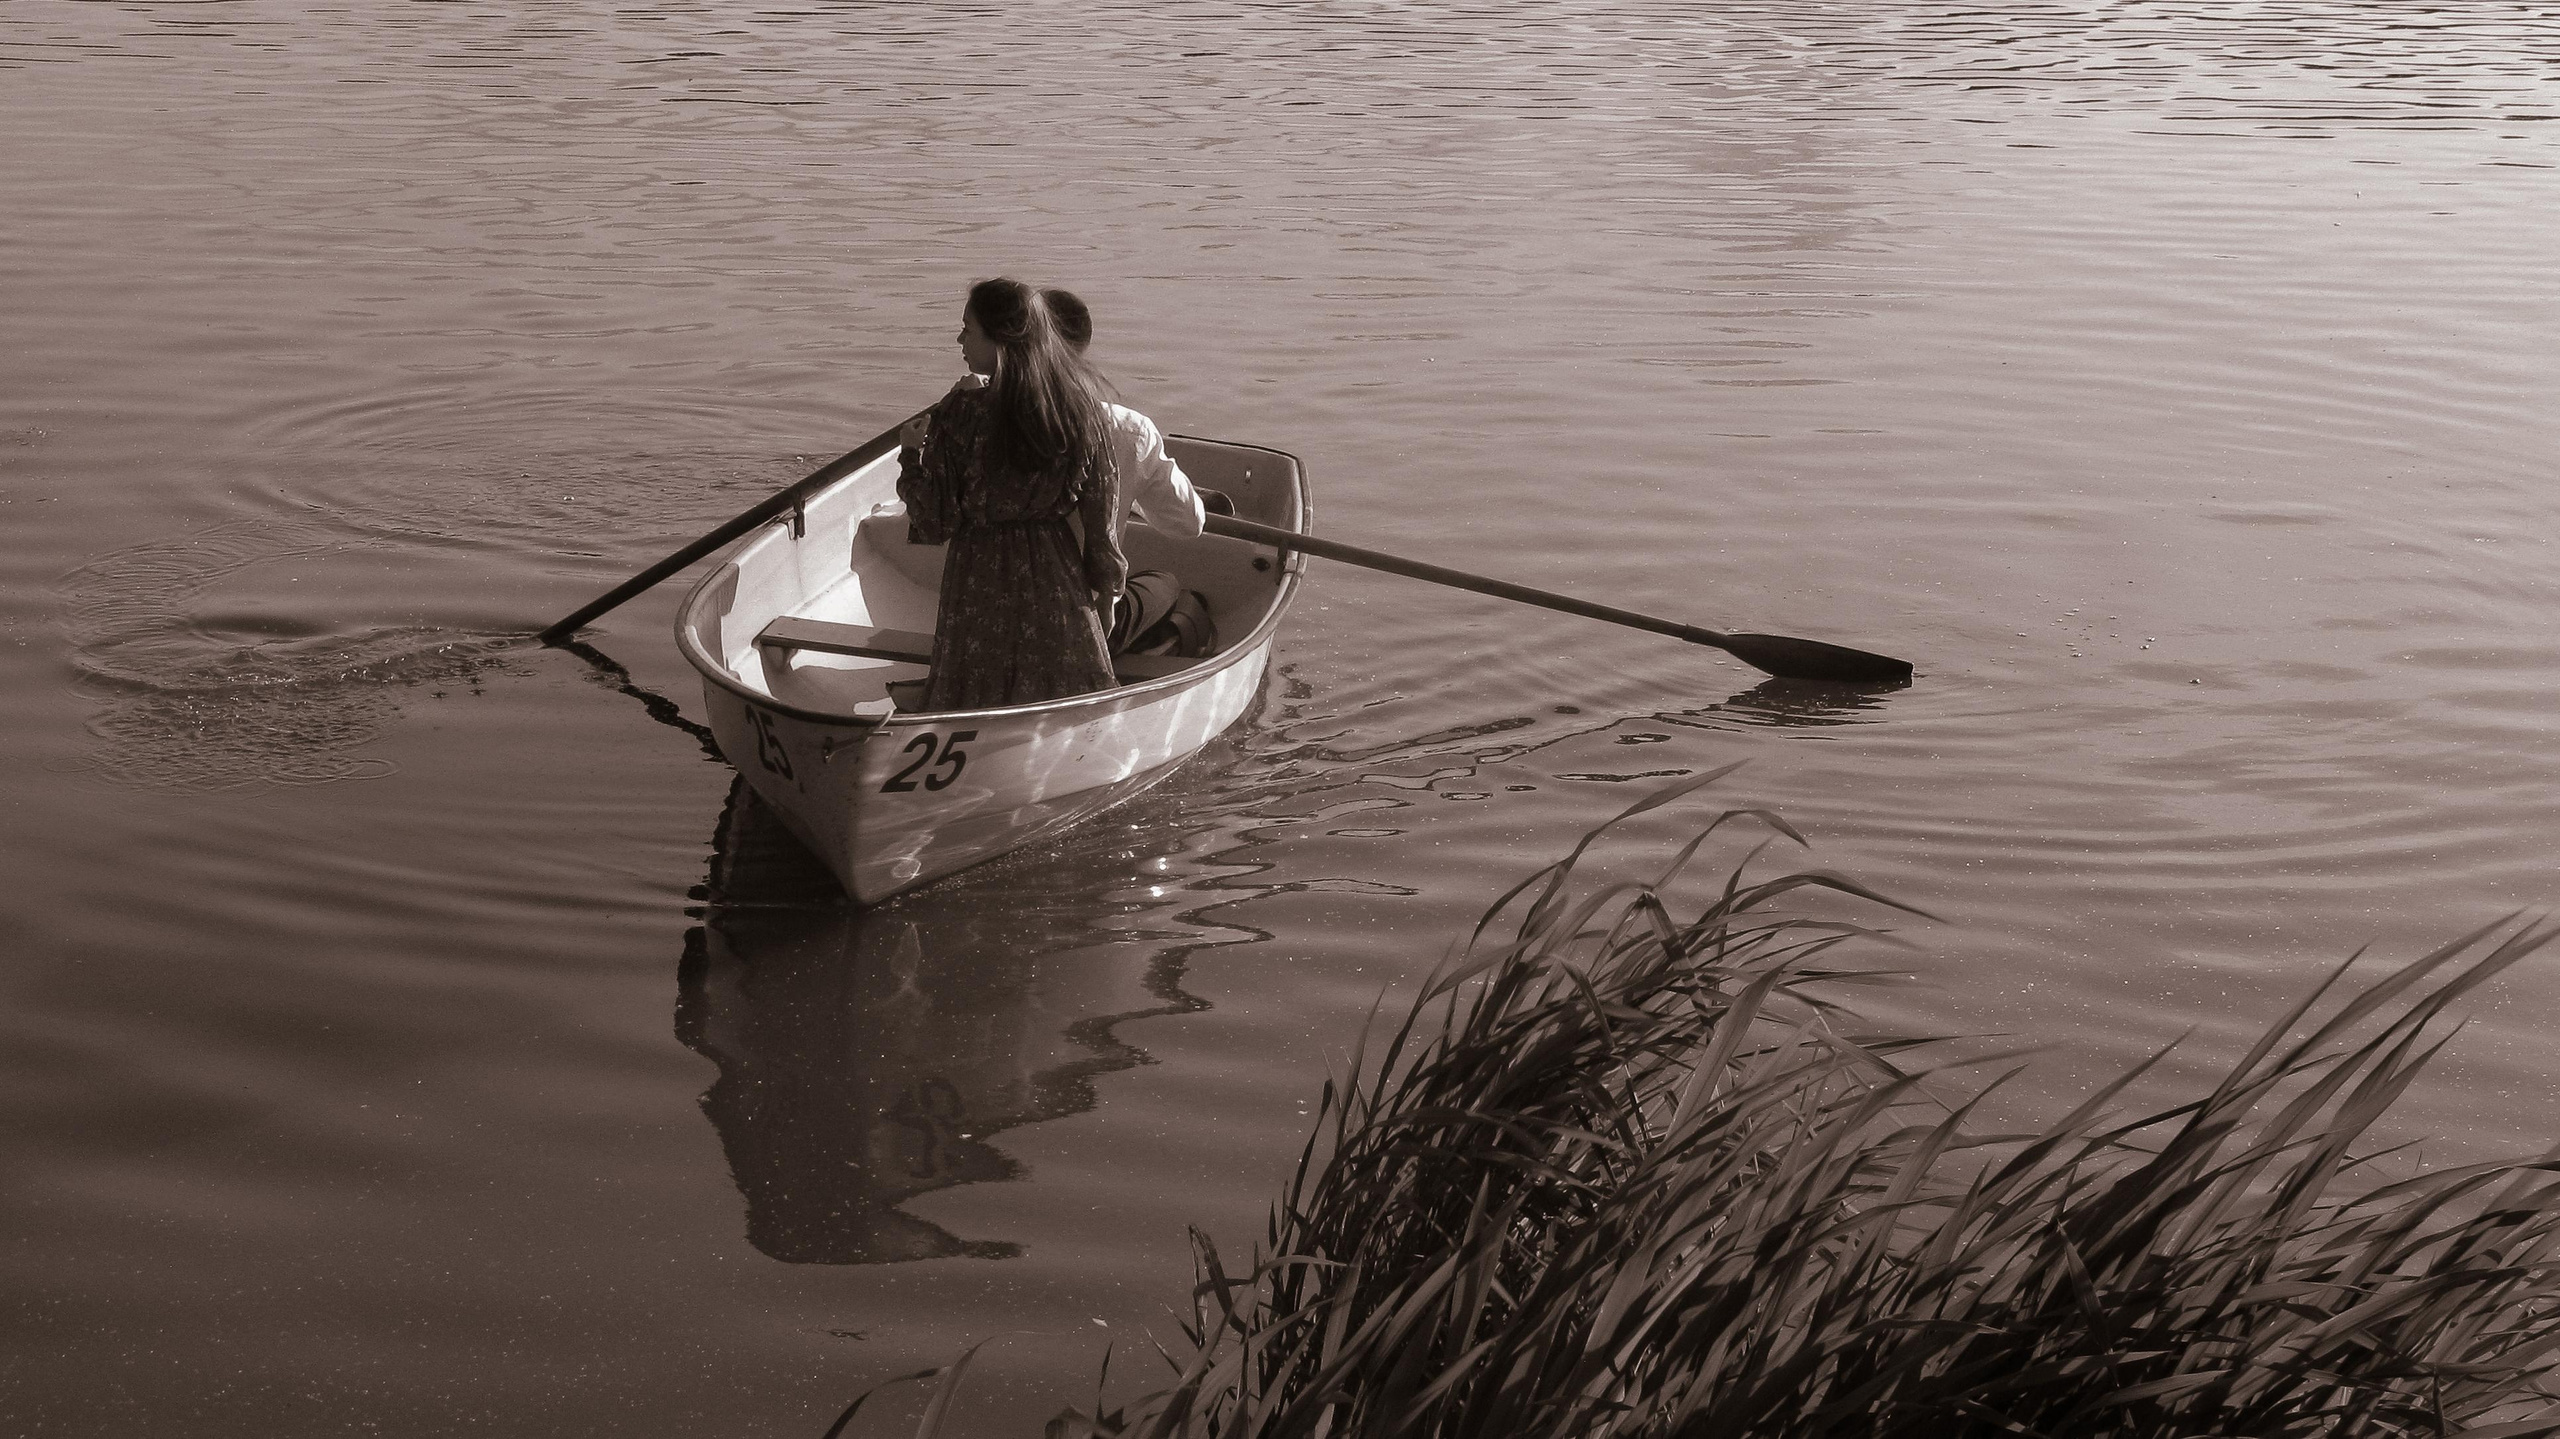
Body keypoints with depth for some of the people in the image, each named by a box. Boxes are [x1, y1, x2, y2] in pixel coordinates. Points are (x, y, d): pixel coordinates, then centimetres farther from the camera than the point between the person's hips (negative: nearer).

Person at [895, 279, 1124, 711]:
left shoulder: (961, 415, -16)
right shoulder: (1082, 404, -5)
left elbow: (936, 522, -11)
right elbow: (1101, 511, 1)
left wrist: (911, 454, 5)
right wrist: (1106, 588, 12)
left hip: (982, 583, -3)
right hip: (1057, 580, 4)